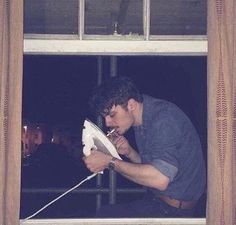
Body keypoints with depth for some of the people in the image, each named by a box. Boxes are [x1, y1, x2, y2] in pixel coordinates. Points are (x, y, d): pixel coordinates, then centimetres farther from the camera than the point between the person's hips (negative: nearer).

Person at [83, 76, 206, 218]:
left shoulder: (165, 118, -21)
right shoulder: (142, 120, 8)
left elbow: (160, 179, -31)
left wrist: (110, 162, -24)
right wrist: (129, 152, -5)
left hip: (174, 210, -8)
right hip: (154, 201, 9)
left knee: (105, 216, -12)